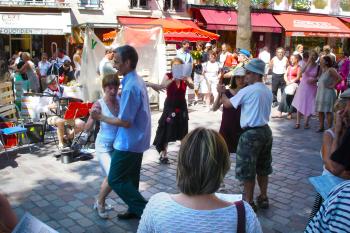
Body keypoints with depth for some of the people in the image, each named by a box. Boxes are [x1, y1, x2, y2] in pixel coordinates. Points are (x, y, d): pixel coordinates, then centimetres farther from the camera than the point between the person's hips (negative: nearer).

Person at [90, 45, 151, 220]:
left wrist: (101, 117, -13)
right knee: (130, 177, 21)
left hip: (129, 142, -10)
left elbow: (125, 122, -24)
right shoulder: (138, 81, 6)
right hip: (137, 139, 10)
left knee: (115, 180, 0)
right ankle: (135, 210, 35)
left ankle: (145, 210, 4)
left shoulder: (130, 87, -25)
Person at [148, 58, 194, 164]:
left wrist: (186, 80, -42)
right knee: (166, 131, -6)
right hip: (170, 105, -3)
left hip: (181, 106, 3)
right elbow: (162, 86, -25)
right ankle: (163, 154, 1)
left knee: (182, 131, 14)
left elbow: (192, 86, -21)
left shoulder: (185, 76, -3)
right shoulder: (168, 76, -7)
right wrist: (173, 79, -40)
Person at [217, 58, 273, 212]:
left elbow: (227, 104, -6)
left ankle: (249, 202, 12)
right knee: (262, 168, 19)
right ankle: (263, 198, 28)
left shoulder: (247, 91, -13)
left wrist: (222, 93, 14)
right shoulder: (268, 91, 9)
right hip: (265, 131, 8)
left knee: (247, 170, 4)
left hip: (251, 133, -8)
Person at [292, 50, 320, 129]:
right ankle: (298, 122, 15)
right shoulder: (306, 64, -3)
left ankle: (306, 123, 16)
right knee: (300, 105, 5)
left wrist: (314, 79, -17)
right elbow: (302, 71, -22)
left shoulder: (318, 66, -2)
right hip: (303, 86, 0)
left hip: (312, 88, 0)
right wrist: (308, 62, -22)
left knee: (309, 106, 1)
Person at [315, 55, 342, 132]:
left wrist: (333, 86, -14)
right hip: (320, 92, 9)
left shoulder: (331, 70, -13)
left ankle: (329, 128, 2)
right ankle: (321, 127, 22)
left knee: (328, 111, -4)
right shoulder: (322, 69, 11)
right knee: (320, 111, 12)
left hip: (328, 92, -9)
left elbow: (339, 78, -20)